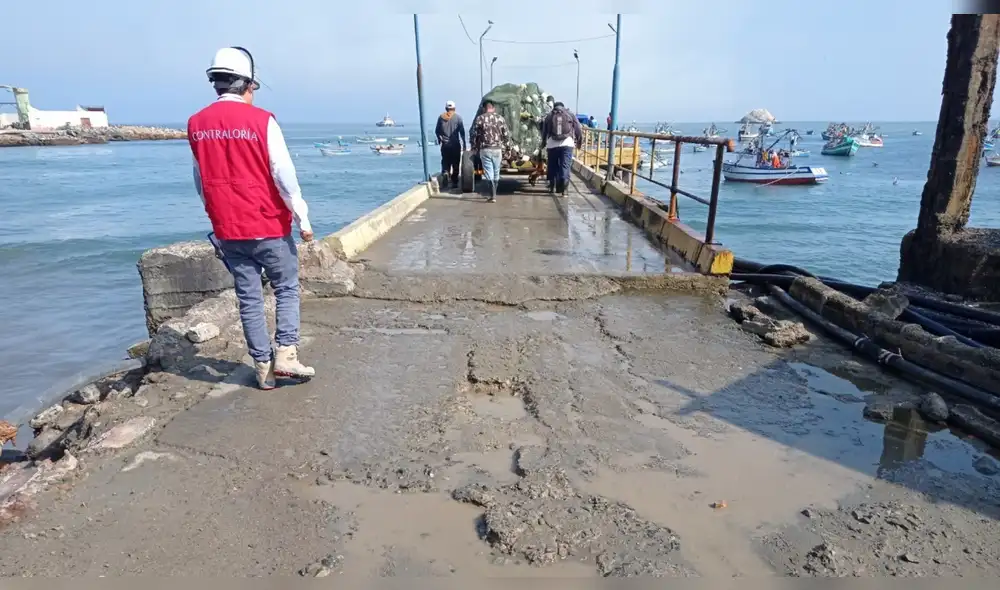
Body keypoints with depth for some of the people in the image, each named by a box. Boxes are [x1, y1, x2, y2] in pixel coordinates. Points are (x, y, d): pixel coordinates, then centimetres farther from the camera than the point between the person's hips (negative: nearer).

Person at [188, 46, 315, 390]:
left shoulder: (196, 125, 5)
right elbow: (284, 176, -13)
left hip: (227, 229, 4)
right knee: (287, 289, 11)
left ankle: (263, 366, 15)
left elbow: (200, 182, 13)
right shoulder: (261, 121, -11)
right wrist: (302, 219, -7)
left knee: (249, 298, 10)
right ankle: (285, 355, 2)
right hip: (269, 226, -4)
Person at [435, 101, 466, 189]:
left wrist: (440, 139, 22)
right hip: (456, 145, -1)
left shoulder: (441, 117, 3)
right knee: (455, 164, 7)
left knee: (445, 162, 13)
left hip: (445, 145, 1)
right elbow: (462, 131, -5)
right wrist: (464, 143, 1)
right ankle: (454, 183, 9)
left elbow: (437, 131, 5)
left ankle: (445, 172, -16)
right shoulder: (458, 117, -2)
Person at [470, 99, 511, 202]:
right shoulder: (500, 118, 3)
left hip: (485, 149, -2)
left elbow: (474, 135, -1)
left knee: (489, 173, -2)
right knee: (496, 173, 14)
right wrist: (505, 146, 14)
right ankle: (493, 194, 25)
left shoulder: (479, 119, -1)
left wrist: (475, 148, 11)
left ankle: (493, 196, -10)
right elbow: (506, 135, 3)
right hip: (498, 149, 2)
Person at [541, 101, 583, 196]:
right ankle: (563, 189, -16)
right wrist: (579, 142, 18)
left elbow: (544, 131, 15)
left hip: (552, 145, 1)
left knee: (552, 166, 14)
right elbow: (578, 129, 9)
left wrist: (543, 143, 26)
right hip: (567, 144, -1)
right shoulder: (570, 115, 12)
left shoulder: (549, 116, 14)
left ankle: (552, 187, 22)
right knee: (565, 166, -4)